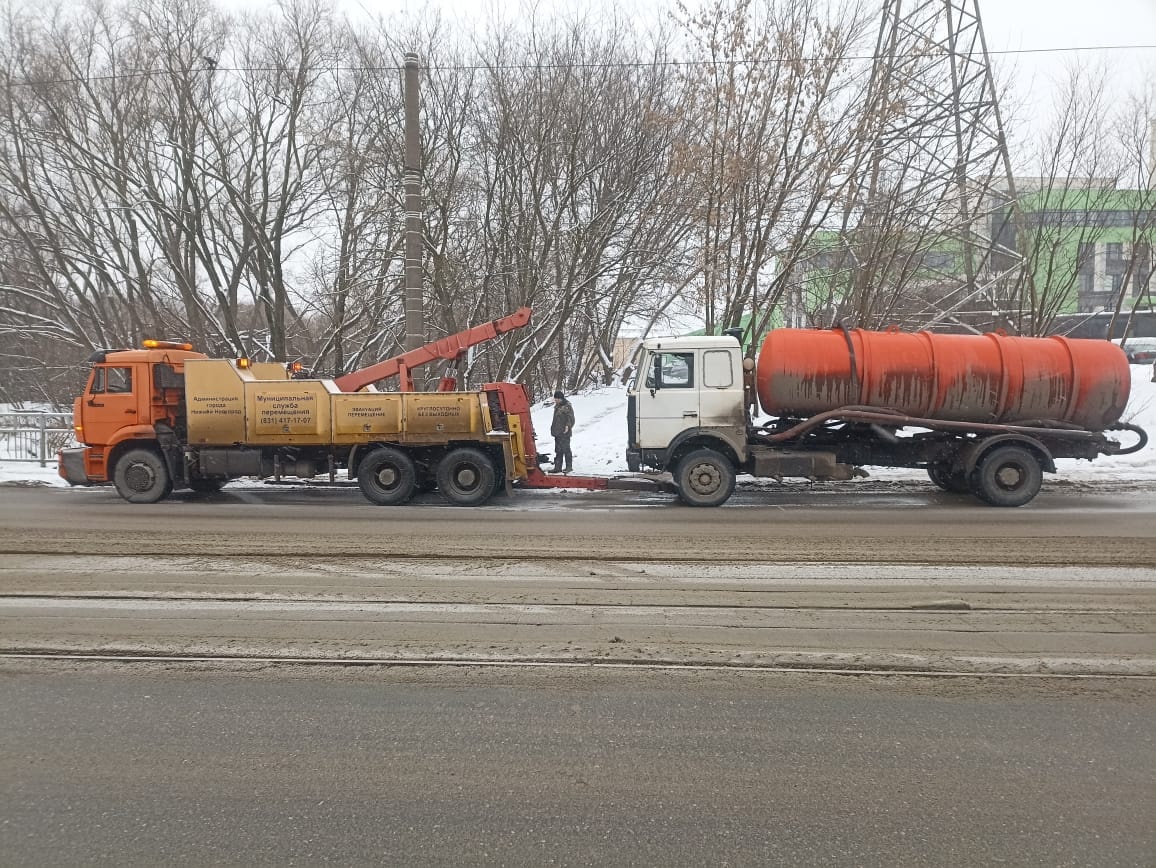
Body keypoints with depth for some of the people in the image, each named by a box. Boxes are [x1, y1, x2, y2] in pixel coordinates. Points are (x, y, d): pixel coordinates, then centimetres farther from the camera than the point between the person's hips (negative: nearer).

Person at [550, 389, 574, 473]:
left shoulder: (567, 406, -10)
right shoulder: (557, 406, 16)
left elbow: (571, 418, -13)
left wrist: (568, 426, -23)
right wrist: (553, 428, 20)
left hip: (564, 433, -9)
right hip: (557, 432, 9)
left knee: (565, 449, -5)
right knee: (558, 450, 10)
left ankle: (569, 466, 3)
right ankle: (558, 467, 15)